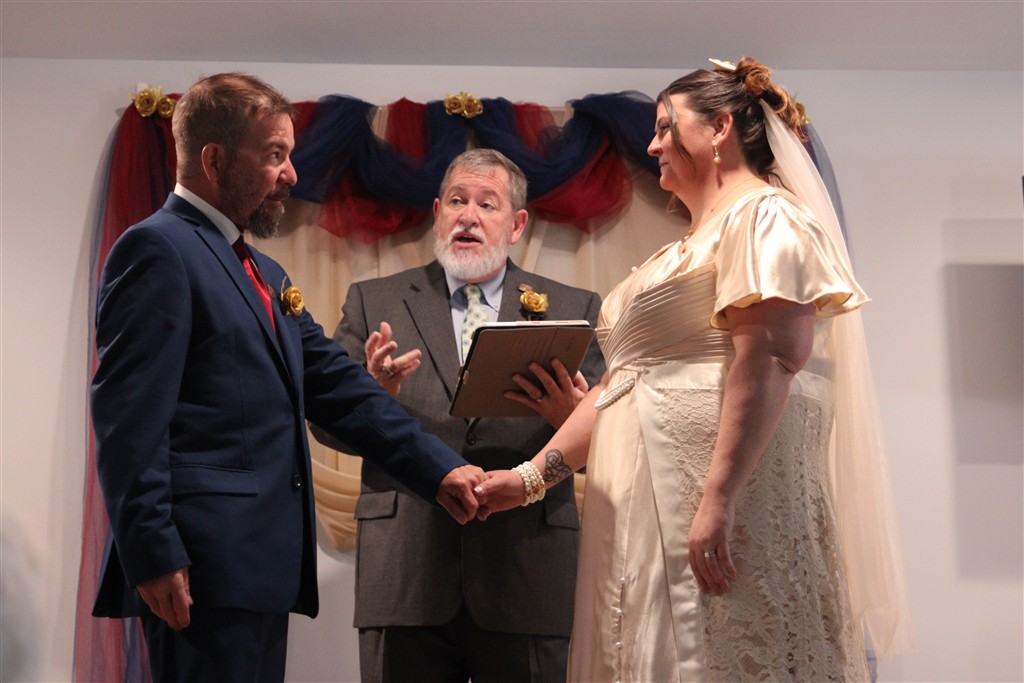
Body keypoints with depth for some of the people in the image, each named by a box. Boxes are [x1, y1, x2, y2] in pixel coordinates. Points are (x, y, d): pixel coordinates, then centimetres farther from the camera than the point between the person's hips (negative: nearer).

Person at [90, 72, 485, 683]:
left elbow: (338, 388, 18)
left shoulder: (267, 277, 21)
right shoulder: (159, 250, -7)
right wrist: (153, 557, -19)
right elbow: (130, 418, -14)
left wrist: (439, 469, 10)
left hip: (261, 566, 9)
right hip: (204, 569, -9)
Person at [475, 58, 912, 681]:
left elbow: (771, 356, -19)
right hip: (651, 510, 9)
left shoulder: (762, 215, -3)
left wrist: (718, 499, -27)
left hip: (723, 491, -9)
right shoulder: (689, 250, 26)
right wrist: (532, 477, 15)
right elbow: (620, 384, 23)